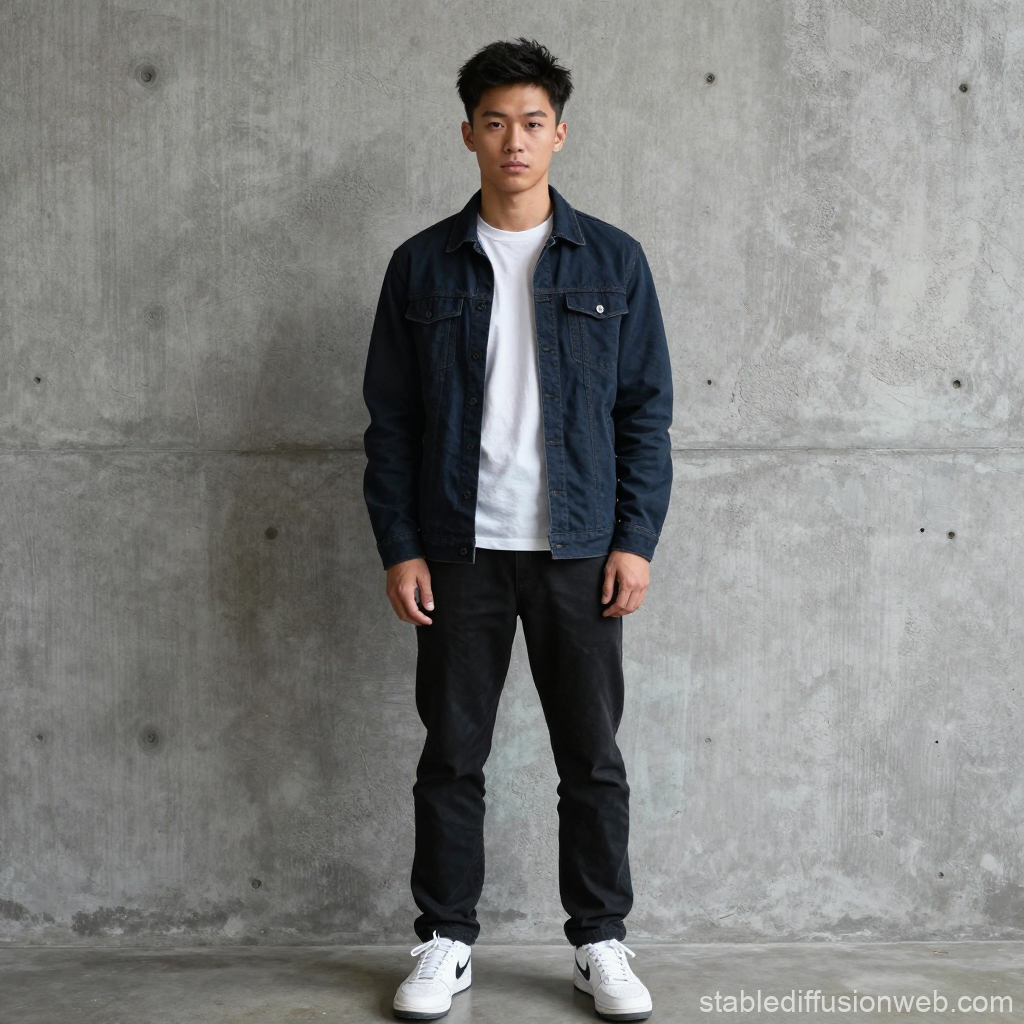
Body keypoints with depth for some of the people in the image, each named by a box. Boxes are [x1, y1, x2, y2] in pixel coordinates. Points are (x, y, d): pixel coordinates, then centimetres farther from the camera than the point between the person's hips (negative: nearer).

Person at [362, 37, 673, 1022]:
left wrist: (636, 540, -4)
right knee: (452, 755, 7)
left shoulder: (612, 261, 5)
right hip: (460, 548, 0)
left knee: (592, 757, 6)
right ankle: (446, 941, 20)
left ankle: (600, 942, 21)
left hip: (577, 550, 0)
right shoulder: (423, 265, 5)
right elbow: (390, 418, 5)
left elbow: (646, 410, 4)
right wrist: (400, 548, -3)